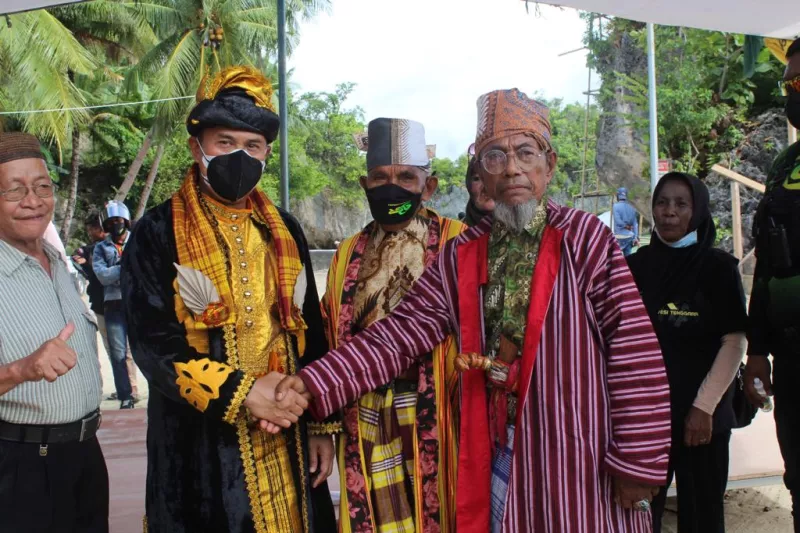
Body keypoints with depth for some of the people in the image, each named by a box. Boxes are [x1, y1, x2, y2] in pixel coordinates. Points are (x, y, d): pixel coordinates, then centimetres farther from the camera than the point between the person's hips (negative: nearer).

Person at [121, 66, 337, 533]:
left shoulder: (284, 232, 10)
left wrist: (323, 424, 9)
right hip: (200, 445, -3)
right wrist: (240, 393, -19)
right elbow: (153, 341, -11)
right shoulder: (157, 234, -4)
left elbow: (311, 333, 12)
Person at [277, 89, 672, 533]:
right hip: (493, 453, 4)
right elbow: (402, 332, 1)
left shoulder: (583, 239, -7)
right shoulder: (462, 256, 5)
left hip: (577, 460, -3)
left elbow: (634, 349, -10)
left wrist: (637, 460, -12)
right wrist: (314, 384, -10)